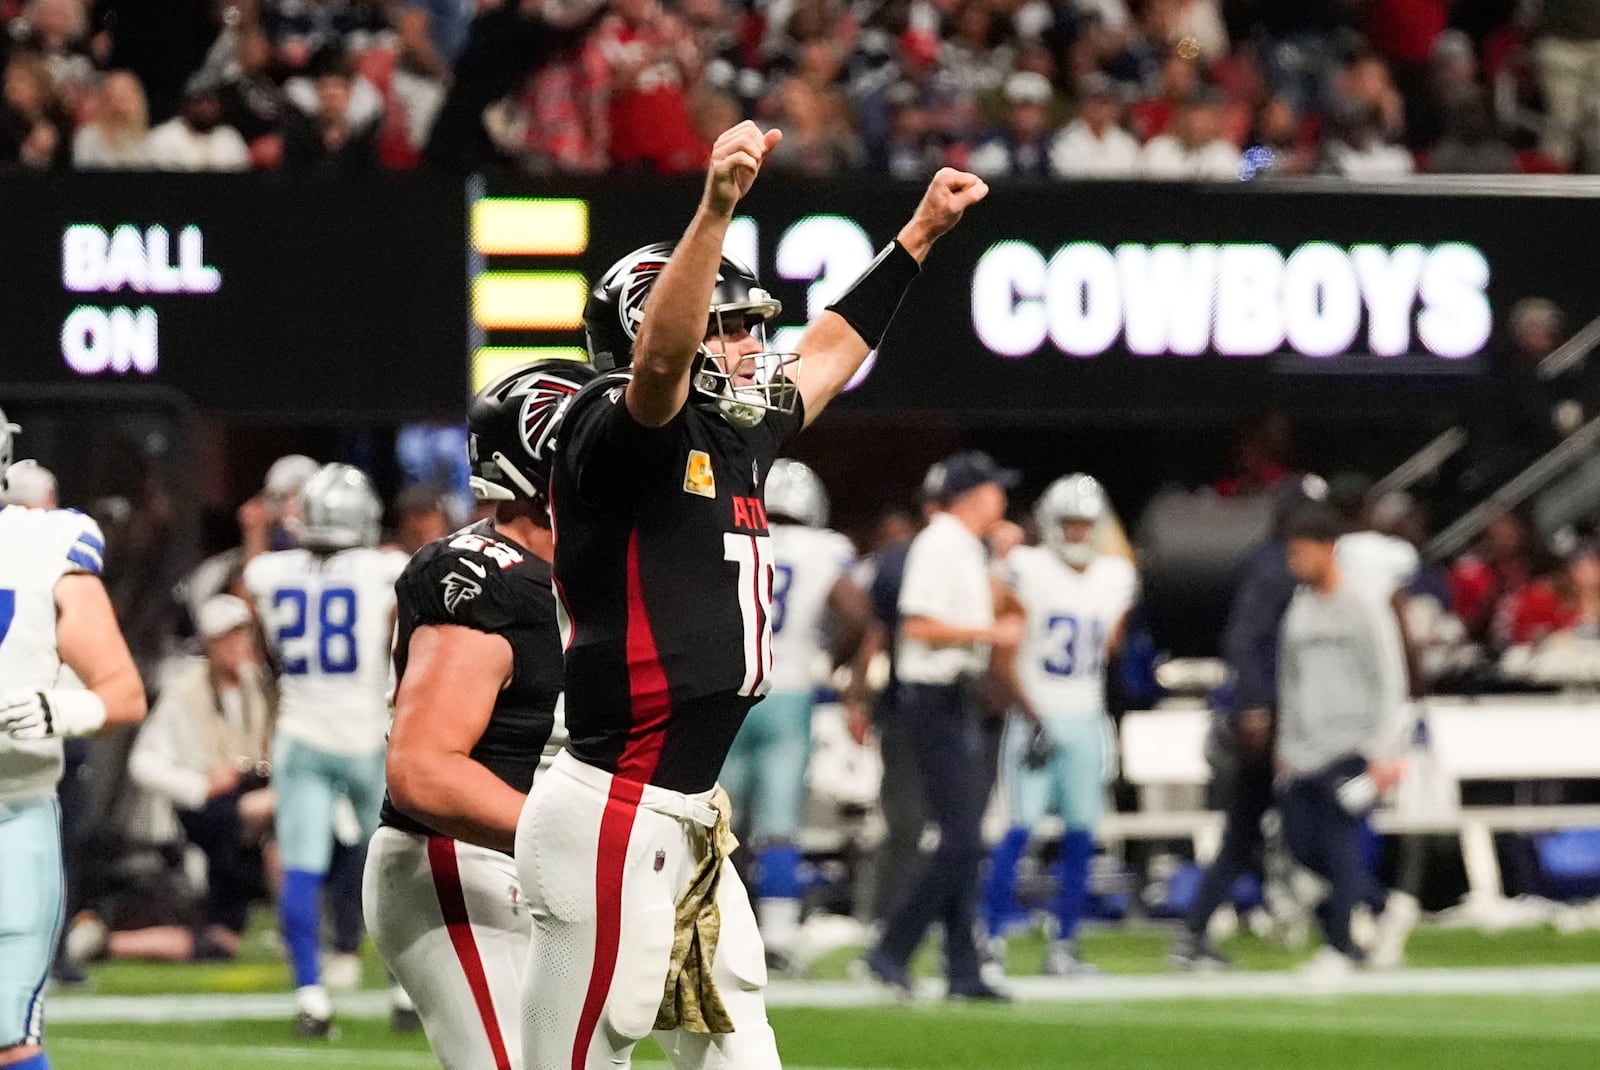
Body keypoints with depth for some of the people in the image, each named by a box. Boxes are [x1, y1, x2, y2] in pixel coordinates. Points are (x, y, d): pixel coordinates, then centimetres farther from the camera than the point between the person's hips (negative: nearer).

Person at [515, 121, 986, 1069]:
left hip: (687, 828, 10)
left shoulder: (735, 440, 16)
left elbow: (829, 352, 32)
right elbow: (660, 360, -33)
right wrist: (716, 209, -45)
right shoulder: (621, 433, -11)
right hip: (615, 819, -10)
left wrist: (922, 233, 36)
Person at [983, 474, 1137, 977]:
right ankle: (992, 936, -8)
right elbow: (1005, 657, -9)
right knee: (1022, 826, -13)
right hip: (1036, 718, -5)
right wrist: (1034, 720, -13)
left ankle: (1063, 945, 10)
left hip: (1086, 721, 5)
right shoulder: (1027, 571, -9)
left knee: (1081, 834, 3)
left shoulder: (1115, 577, 7)